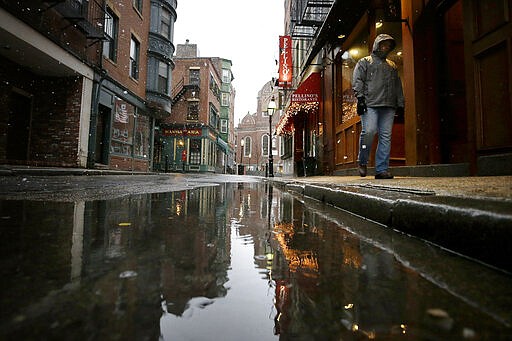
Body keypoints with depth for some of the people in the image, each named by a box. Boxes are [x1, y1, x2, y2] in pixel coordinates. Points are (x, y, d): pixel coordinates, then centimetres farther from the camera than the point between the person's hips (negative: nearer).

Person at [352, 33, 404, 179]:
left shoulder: (392, 66, 30)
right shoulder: (365, 62, 15)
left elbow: (398, 86, 27)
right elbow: (357, 80, 1)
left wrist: (400, 104, 16)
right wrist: (360, 97, -13)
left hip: (389, 106, 5)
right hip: (370, 104, -5)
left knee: (386, 137, -3)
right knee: (368, 131, -19)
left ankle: (382, 169, -2)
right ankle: (362, 162, 1)